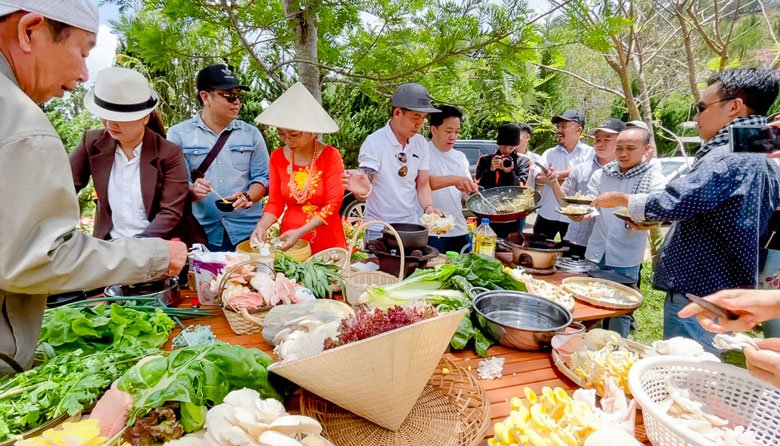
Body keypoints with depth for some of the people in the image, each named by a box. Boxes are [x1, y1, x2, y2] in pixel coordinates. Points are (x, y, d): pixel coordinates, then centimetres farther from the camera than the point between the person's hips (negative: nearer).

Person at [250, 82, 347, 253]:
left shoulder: (330, 156, -11)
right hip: (288, 240, 3)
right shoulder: (277, 157, 0)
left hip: (326, 241, -3)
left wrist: (299, 232, -22)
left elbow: (332, 205, -14)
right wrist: (262, 226, -15)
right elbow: (275, 202, 3)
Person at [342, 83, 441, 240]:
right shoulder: (374, 142, -16)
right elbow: (364, 184, -22)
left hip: (412, 226, 5)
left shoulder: (421, 143, 1)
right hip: (380, 230, -5)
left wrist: (429, 208, -15)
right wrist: (363, 190, -45)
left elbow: (423, 185, 4)